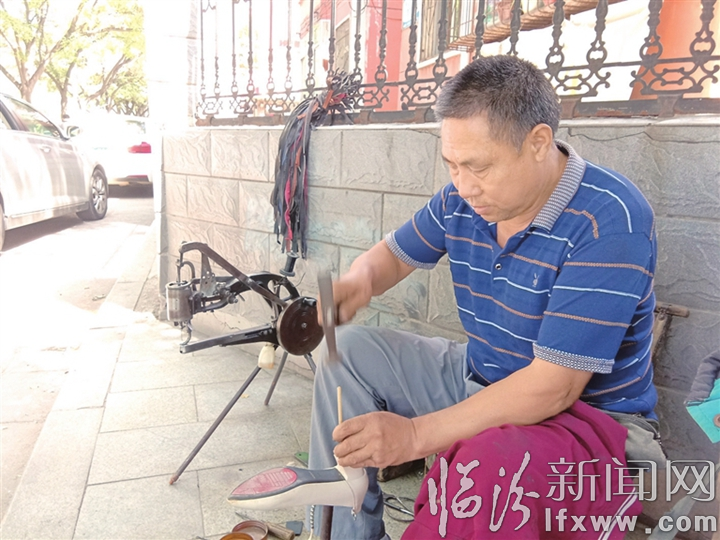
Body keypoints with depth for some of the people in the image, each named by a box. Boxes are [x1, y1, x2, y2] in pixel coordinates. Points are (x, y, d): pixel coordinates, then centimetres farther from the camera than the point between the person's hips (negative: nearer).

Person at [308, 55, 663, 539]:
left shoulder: (609, 220, -26)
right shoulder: (461, 198, -4)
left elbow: (553, 387, -29)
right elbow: (395, 254, 11)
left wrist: (416, 435, -30)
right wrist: (357, 281, -15)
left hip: (588, 414, -6)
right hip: (479, 381, 7)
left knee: (492, 459, -40)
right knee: (348, 350, 0)